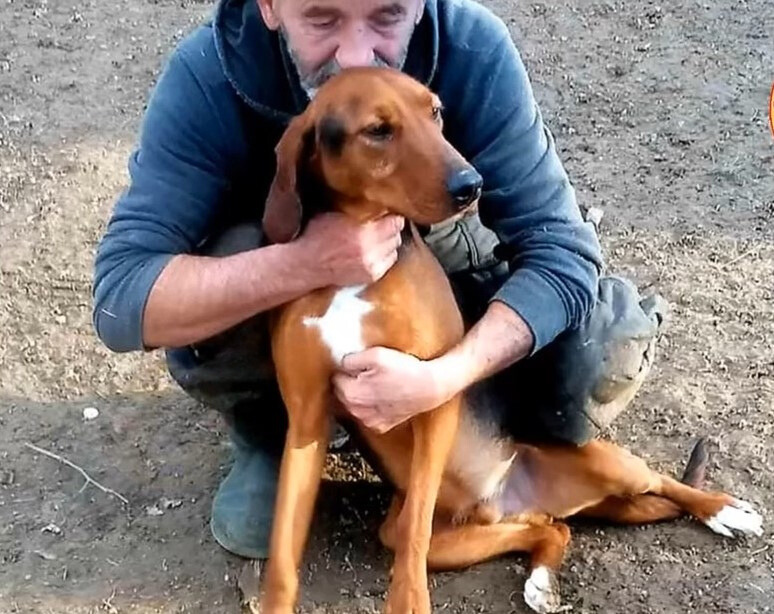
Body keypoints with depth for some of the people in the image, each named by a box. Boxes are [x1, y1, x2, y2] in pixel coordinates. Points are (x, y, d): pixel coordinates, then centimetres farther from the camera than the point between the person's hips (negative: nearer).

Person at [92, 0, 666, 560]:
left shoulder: (473, 50, -29)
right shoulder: (207, 75, -30)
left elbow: (561, 252, -29)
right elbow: (121, 297, -34)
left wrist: (442, 377, -44)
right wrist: (306, 263, -48)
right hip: (278, 272, 0)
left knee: (598, 332, -25)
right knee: (204, 301, -33)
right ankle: (270, 437, 0)